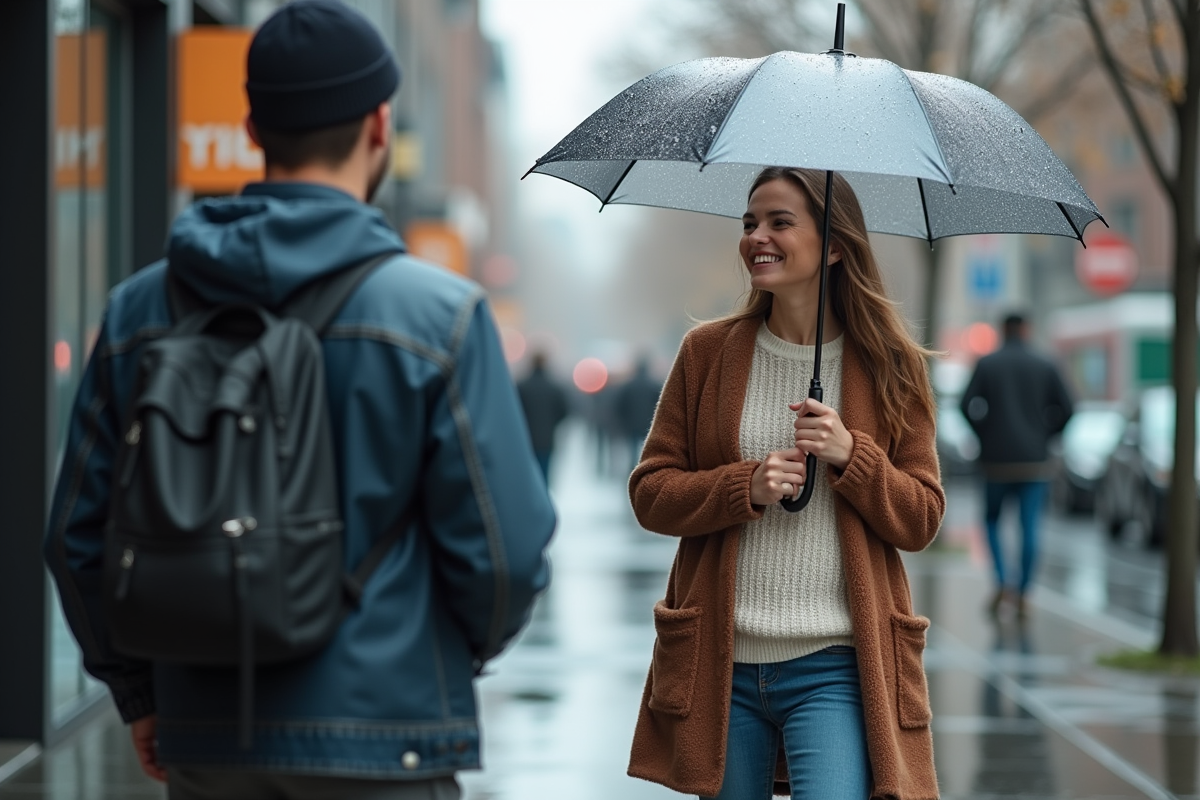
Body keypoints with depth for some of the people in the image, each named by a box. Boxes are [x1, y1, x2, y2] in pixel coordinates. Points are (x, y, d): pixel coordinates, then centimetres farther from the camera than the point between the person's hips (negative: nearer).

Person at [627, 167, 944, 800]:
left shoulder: (890, 366, 4)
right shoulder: (709, 352, 6)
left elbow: (921, 521, 4)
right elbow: (649, 494, 5)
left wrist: (851, 456, -13)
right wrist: (745, 487, -12)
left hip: (833, 669, -2)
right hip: (722, 662, 2)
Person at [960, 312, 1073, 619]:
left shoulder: (987, 364, 1)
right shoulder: (1045, 366, 3)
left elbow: (968, 405, -9)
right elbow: (1065, 408, 0)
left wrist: (985, 435, 5)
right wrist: (1044, 436, 13)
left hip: (997, 458, 0)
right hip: (1034, 460, 0)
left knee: (992, 520, 15)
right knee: (1029, 527, 3)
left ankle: (1003, 582, -3)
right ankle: (1022, 594, -2)